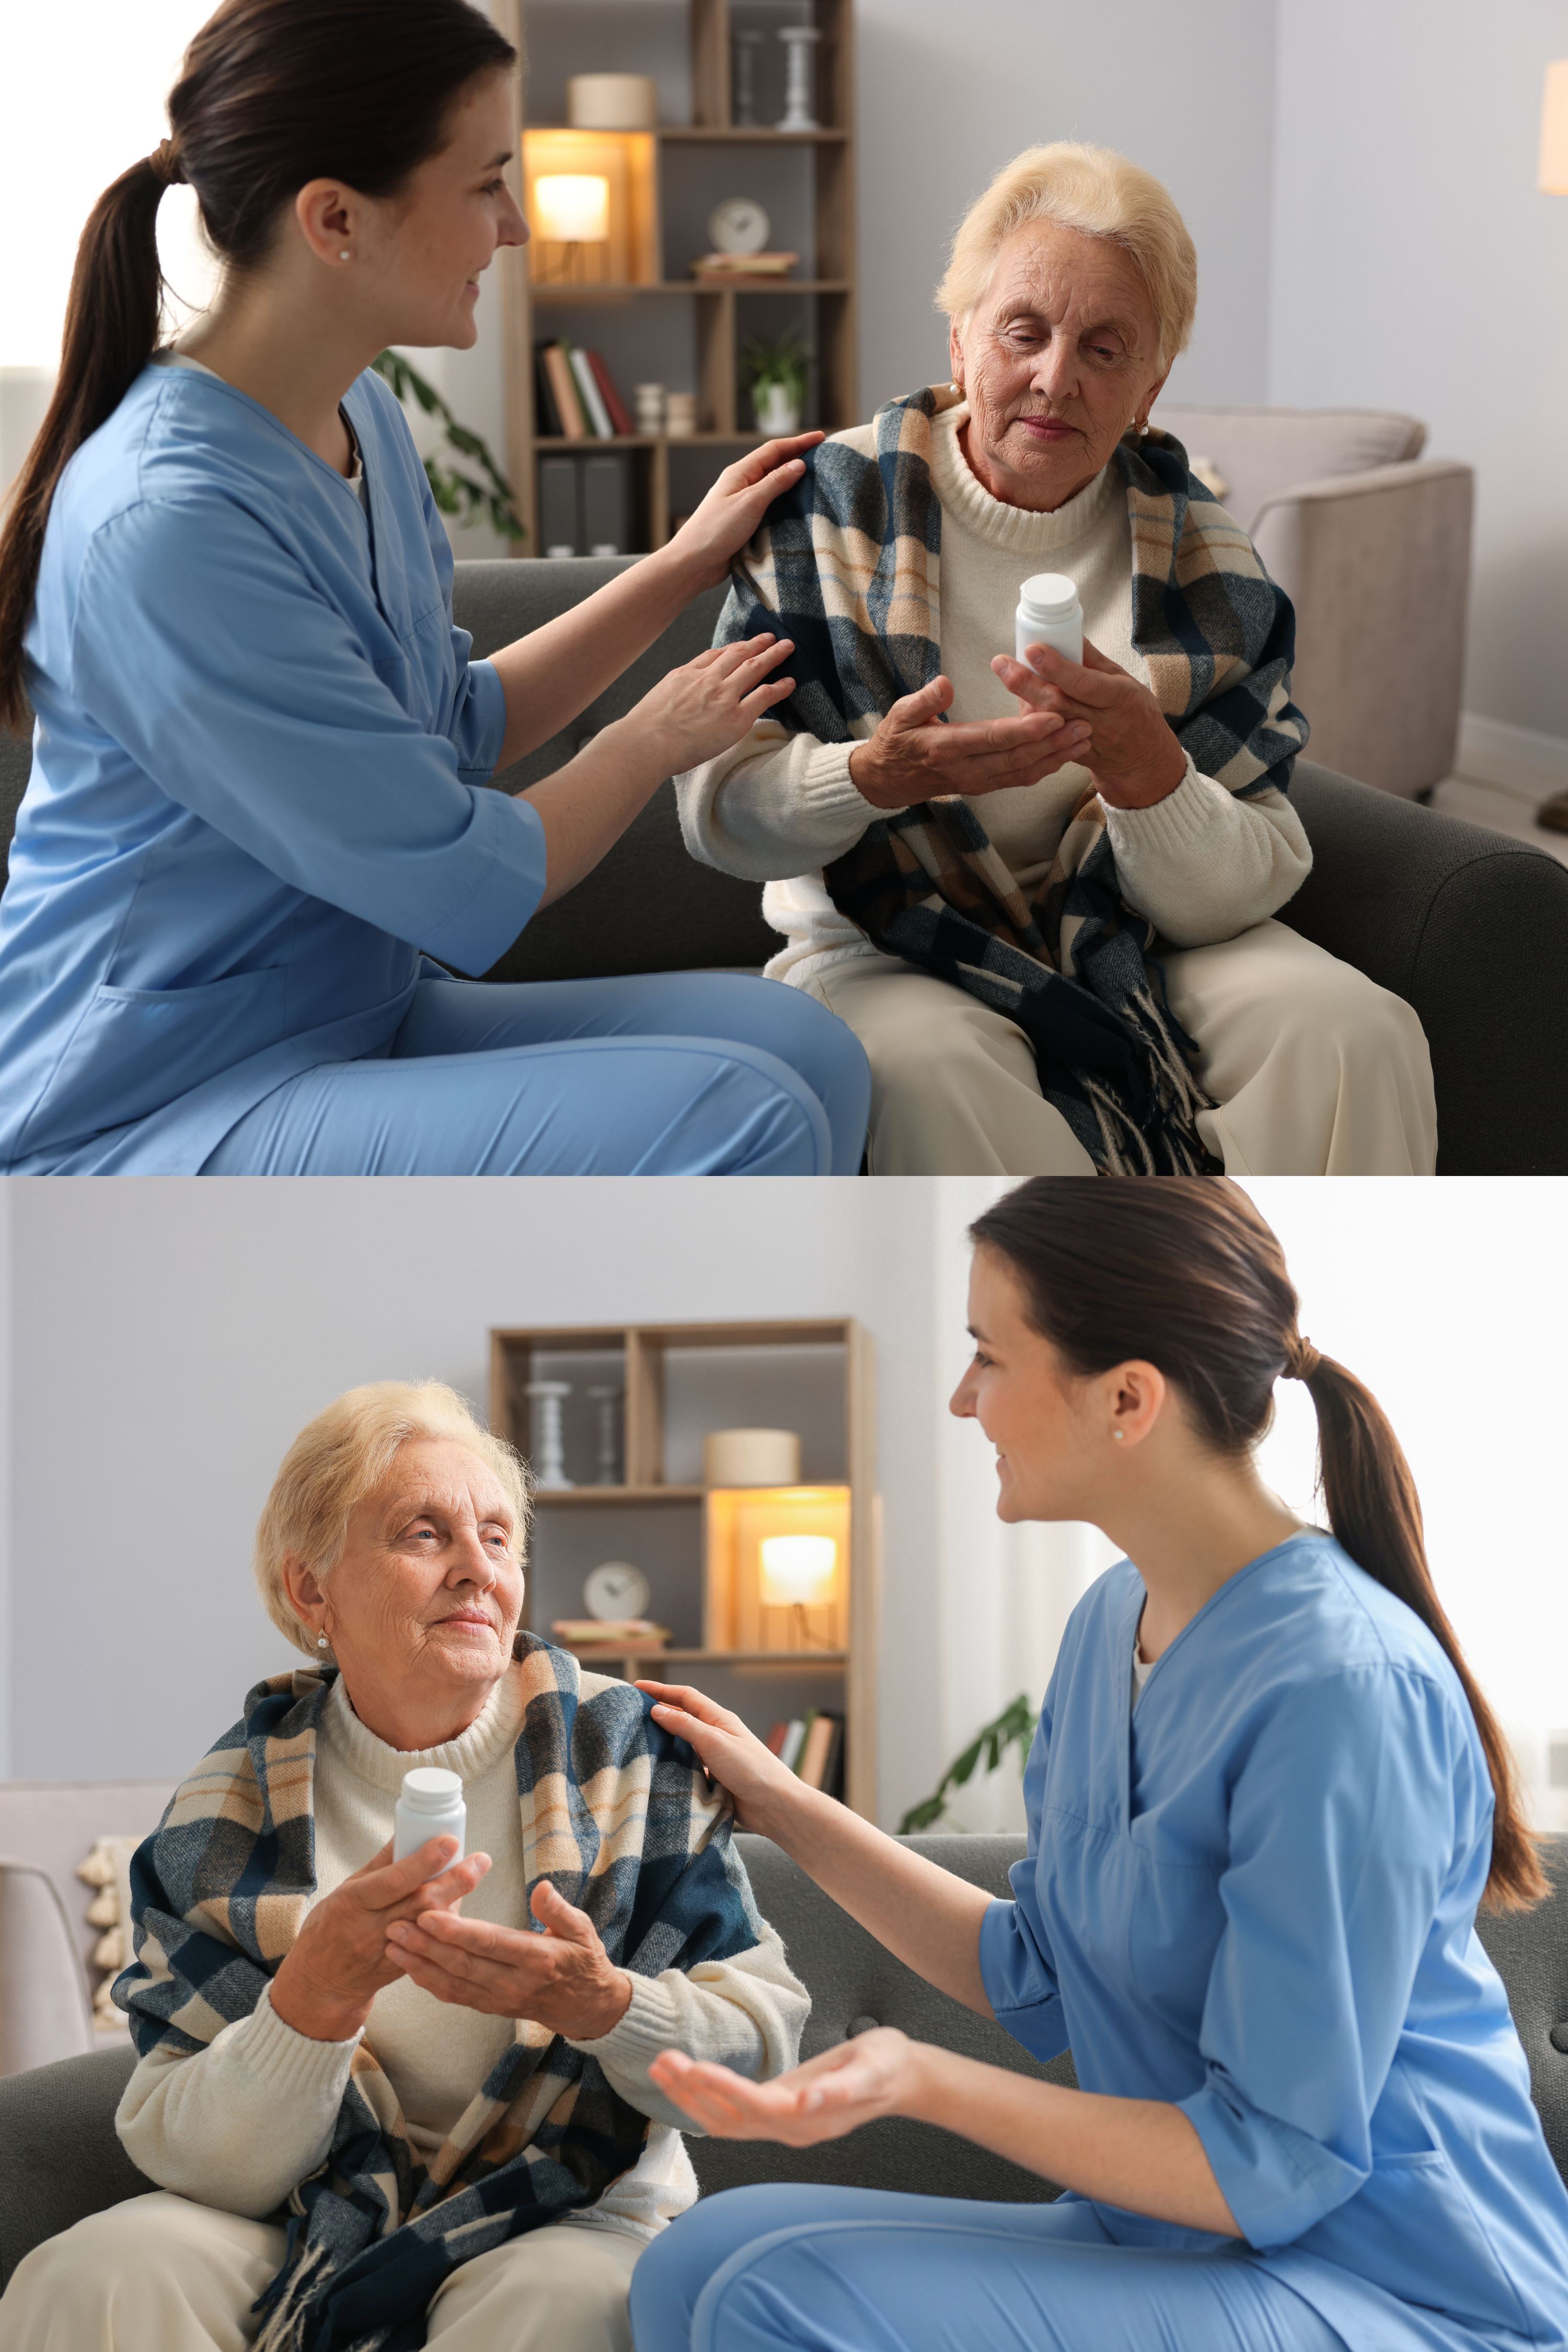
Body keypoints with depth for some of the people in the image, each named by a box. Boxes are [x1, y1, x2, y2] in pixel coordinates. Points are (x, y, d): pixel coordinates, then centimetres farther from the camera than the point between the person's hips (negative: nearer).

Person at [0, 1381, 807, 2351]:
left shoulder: (627, 1750, 0)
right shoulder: (229, 1809, -1)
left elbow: (764, 2044, -3)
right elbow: (199, 2164, -6)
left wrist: (600, 2005, -25)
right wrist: (318, 1996, -25)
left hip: (570, 2215, -1)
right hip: (321, 2224, 1)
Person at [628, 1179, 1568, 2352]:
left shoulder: (1341, 1685, -22)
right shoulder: (1113, 1620, 7)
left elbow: (1276, 2169, -20)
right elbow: (1041, 1979, 18)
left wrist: (922, 2079, -27)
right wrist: (783, 1806, 16)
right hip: (1174, 2246, 9)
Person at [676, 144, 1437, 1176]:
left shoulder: (1200, 558, 0)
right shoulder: (832, 508, -3)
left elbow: (1250, 888, -8)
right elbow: (717, 808, -9)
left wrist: (1142, 768, -30)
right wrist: (879, 775, -31)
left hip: (1126, 947, 2)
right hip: (891, 950, -2)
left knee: (1356, 1033, -26)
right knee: (930, 1066, -37)